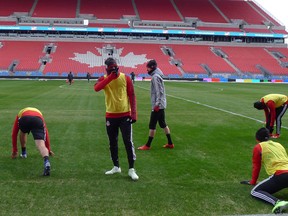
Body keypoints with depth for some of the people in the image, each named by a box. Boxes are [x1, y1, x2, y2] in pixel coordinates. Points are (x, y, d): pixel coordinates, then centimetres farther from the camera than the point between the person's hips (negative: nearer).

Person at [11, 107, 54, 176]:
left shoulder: (20, 113, 45)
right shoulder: (39, 113, 46)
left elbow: (14, 133, 44)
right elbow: (46, 133, 47)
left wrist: (14, 150, 51)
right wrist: (48, 149, 54)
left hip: (24, 119, 0)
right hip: (37, 120, 0)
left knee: (23, 132, 37)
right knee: (41, 145, -13)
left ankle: (23, 153, 38)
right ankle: (46, 162, -39)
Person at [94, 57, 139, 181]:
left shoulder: (125, 78, -3)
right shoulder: (104, 79, 0)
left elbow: (132, 96, -1)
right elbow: (96, 88, -22)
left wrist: (134, 113, -8)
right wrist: (110, 77, -26)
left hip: (125, 115, -2)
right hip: (110, 116, 2)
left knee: (128, 142, -4)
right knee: (112, 143, 10)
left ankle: (131, 169, 3)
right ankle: (116, 167, 25)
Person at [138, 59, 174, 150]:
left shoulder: (155, 77, -15)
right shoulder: (157, 75, 14)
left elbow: (159, 91, -21)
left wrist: (157, 104, -22)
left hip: (158, 105, -10)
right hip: (161, 104, 10)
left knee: (152, 125, -3)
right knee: (163, 124, 14)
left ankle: (148, 145, 4)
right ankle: (170, 143, 19)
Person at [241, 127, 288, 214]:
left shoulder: (258, 147, 10)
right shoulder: (279, 145, 27)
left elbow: (256, 166, 15)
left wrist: (253, 182, 30)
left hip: (280, 175, -6)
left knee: (255, 191, 0)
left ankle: (277, 202, -26)